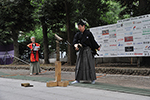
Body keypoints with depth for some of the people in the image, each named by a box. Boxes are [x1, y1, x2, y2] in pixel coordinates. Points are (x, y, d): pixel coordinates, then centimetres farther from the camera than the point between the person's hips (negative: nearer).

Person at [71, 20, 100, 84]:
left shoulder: (88, 33, -5)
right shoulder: (78, 34, 6)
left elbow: (93, 41, 3)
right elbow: (74, 41, -8)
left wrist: (97, 47, 10)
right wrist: (75, 45, -29)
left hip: (88, 50, -4)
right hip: (81, 51, 4)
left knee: (90, 64, -3)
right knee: (79, 65, 3)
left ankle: (93, 79, 7)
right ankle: (77, 79, 7)